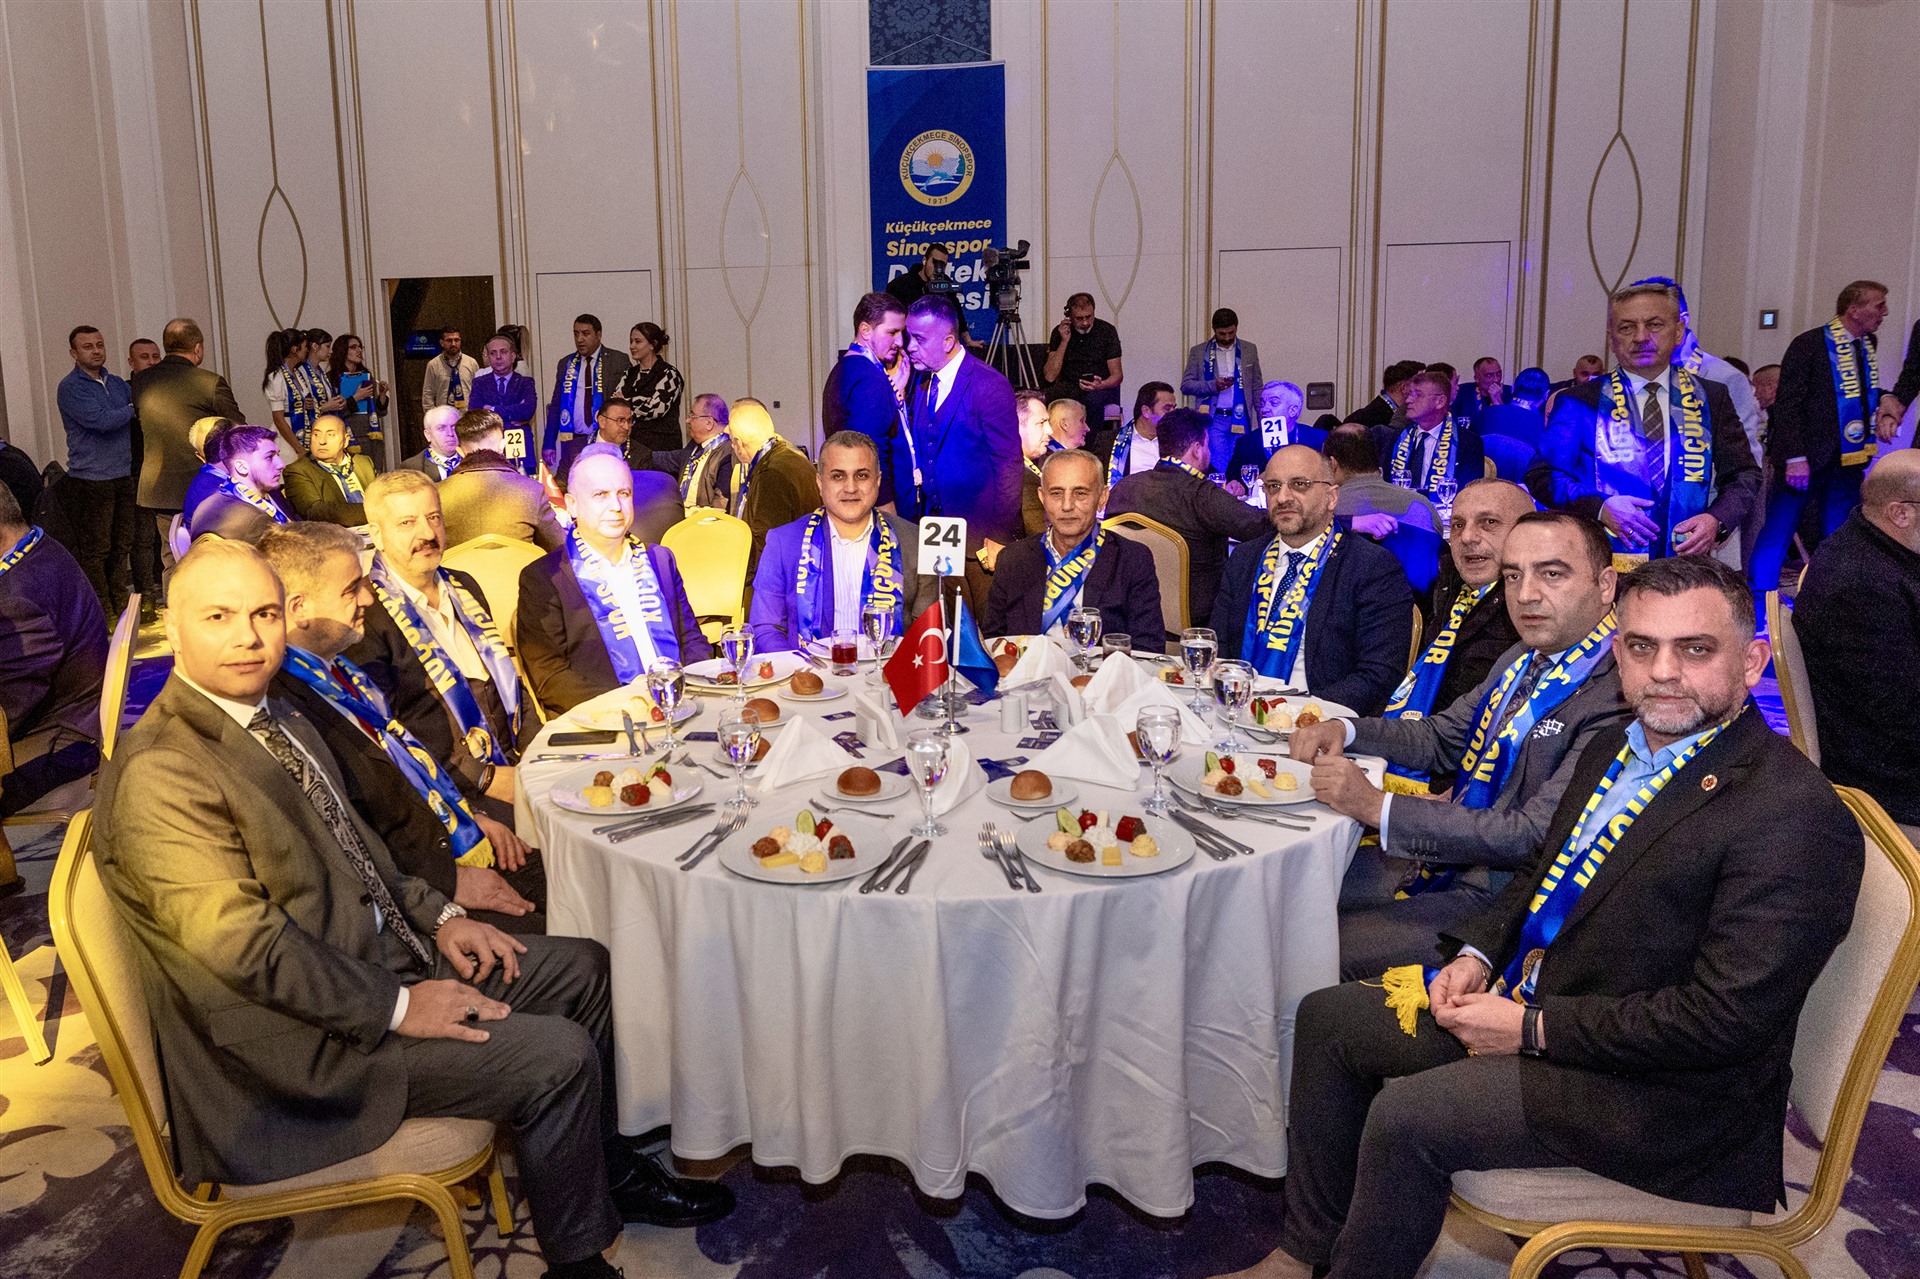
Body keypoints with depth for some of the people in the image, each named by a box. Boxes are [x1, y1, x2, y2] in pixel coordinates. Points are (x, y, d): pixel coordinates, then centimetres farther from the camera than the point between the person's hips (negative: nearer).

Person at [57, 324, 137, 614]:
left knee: (122, 545, 13)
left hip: (123, 476, 7)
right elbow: (101, 420, -19)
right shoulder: (70, 387, -9)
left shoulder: (116, 383, 13)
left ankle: (120, 607, 24)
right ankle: (102, 613, 6)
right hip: (90, 479, -7)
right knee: (95, 550, 0)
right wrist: (133, 409, -7)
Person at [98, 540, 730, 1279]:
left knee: (584, 968, 11)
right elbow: (245, 945, -26)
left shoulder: (275, 718, 7)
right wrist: (398, 1010, -21)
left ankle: (604, 1164, 28)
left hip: (383, 955, 10)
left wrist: (437, 916, 5)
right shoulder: (159, 774, -23)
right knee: (559, 1057, -16)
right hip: (304, 1036, -10)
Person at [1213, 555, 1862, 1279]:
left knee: (1406, 1116, -25)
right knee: (1326, 1017, 8)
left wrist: (1533, 1027, -20)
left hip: (1658, 1090, -9)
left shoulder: (1798, 818, -22)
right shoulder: (1612, 750, 6)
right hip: (1526, 1005, 9)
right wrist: (1476, 955, 1)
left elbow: (1726, 1018, -25)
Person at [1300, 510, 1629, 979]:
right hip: (1441, 861, 9)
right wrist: (1344, 730, -2)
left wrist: (1377, 807, -25)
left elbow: (1531, 838, -26)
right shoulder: (1522, 661, 7)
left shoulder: (1617, 698, -23)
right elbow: (1440, 737, 18)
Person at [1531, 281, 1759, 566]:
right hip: (1602, 564, -2)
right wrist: (1599, 507, -14)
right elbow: (1542, 476, 2)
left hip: (1686, 562, 3)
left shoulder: (1711, 399, 13)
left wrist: (1717, 519, -5)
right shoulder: (1579, 402, 6)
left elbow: (1745, 476, 16)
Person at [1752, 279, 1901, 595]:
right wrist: (1795, 457, -20)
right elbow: (1787, 406, -13)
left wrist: (1885, 399, 3)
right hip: (1805, 461, -7)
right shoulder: (1808, 344, -10)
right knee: (1776, 536, -6)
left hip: (1848, 459, 7)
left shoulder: (1868, 344, 11)